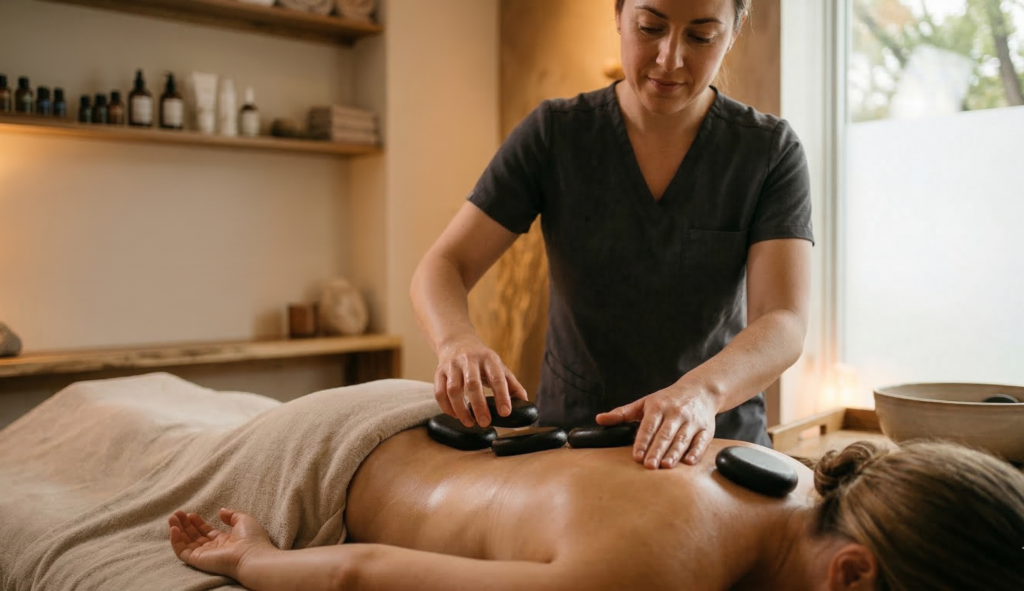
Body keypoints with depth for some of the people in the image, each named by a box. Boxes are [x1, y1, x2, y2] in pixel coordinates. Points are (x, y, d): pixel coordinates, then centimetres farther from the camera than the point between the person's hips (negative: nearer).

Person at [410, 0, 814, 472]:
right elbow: (441, 267, -5)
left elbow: (784, 324, -15)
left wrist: (701, 391, -37)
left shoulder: (771, 152, -4)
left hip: (715, 442, 0)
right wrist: (457, 341, -28)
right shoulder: (553, 135, -3)